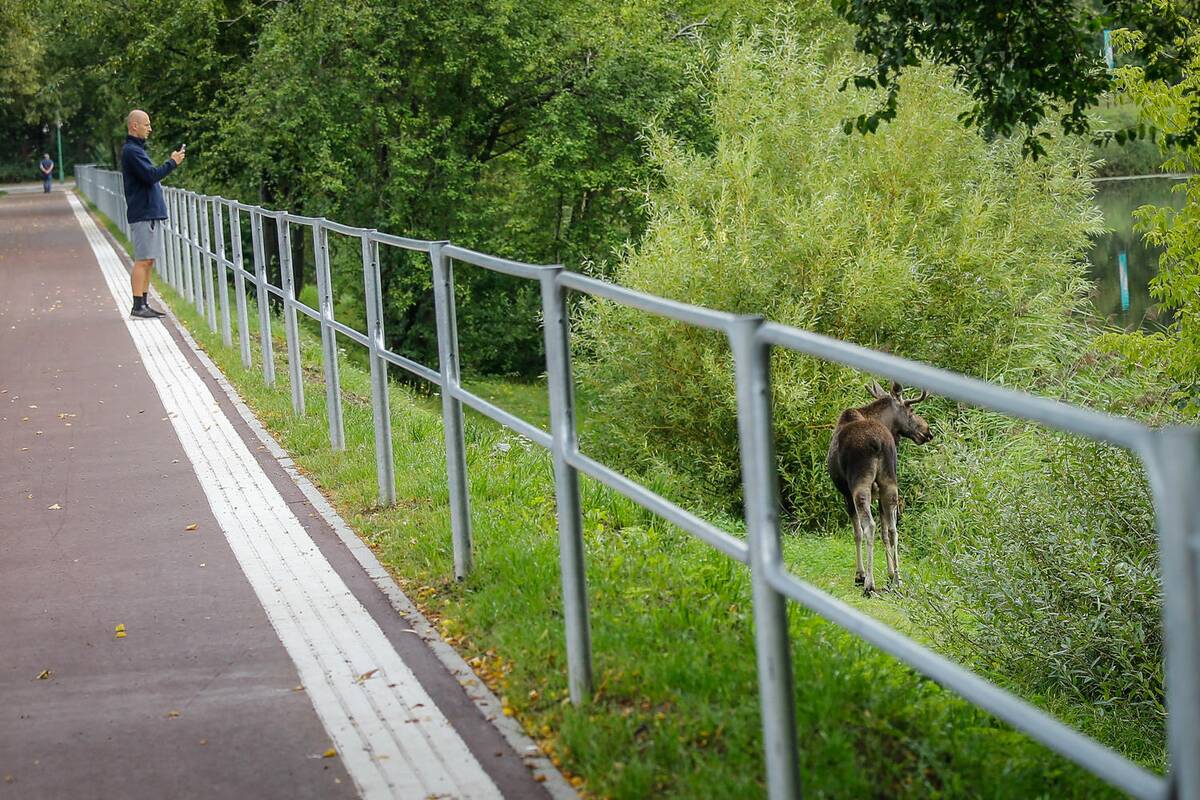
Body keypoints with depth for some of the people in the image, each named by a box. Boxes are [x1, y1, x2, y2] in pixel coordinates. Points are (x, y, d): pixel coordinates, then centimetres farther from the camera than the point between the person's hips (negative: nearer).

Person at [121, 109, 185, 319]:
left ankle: (143, 304, 12)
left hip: (151, 213, 10)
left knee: (149, 261, 10)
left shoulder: (137, 149, 20)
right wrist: (172, 163, -12)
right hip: (143, 213, -10)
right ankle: (138, 306, -10)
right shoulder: (131, 151, -12)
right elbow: (150, 175, -20)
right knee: (143, 260, -10)